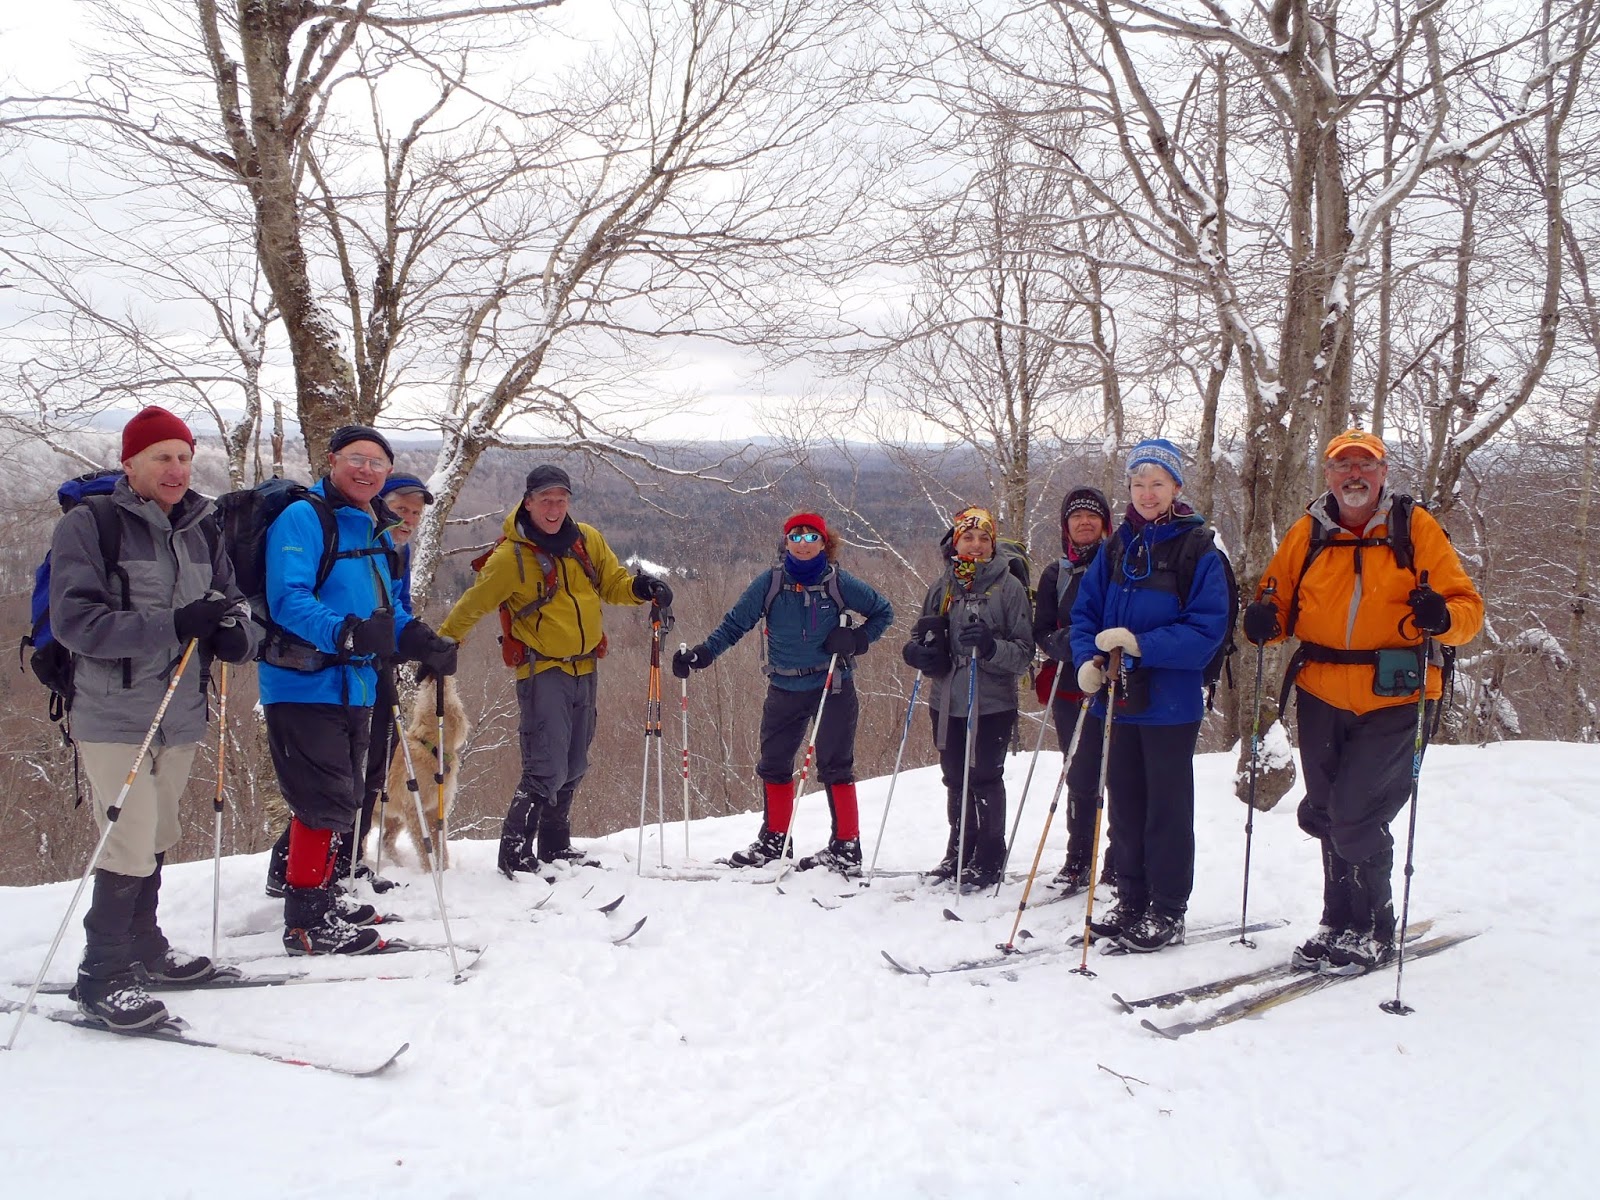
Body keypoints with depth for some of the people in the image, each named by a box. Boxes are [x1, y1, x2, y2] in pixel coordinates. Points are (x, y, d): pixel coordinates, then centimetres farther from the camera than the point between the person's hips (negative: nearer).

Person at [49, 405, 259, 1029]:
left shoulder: (202, 530, 11)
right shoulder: (88, 526, -8)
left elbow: (232, 600, 14)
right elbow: (74, 621, -16)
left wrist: (235, 627, -11)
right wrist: (172, 624, -26)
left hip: (181, 716, 6)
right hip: (115, 716, -6)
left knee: (156, 839, 17)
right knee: (131, 844, -10)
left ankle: (142, 946, 33)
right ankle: (102, 976, 2)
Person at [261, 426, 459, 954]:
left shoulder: (377, 532, 16)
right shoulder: (302, 519, -11)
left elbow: (389, 610, 22)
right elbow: (288, 599, -23)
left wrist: (422, 642, 3)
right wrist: (344, 631, -38)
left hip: (355, 687, 9)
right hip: (304, 685, -9)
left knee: (344, 800, 18)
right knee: (326, 801, -9)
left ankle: (318, 895, 33)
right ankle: (307, 921, 1)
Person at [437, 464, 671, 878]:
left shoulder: (587, 540, 4)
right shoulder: (510, 557, -10)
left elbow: (613, 583, 12)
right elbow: (471, 606, -4)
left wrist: (640, 588, -9)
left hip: (585, 669, 6)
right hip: (542, 671, -6)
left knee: (573, 767, 15)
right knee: (546, 769, -13)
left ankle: (554, 847, 30)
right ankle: (515, 855, -2)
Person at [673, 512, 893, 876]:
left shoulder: (839, 582, -6)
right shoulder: (770, 583, -2)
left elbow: (883, 611, 5)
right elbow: (735, 623, 1)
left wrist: (856, 639, -11)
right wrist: (702, 654, -11)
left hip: (834, 686, -3)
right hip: (784, 689, 4)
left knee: (835, 765, -2)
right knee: (773, 764, 11)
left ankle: (846, 848, 6)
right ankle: (774, 841, 25)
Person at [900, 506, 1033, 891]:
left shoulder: (1009, 586, -4)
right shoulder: (942, 586, 9)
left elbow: (1024, 651, -7)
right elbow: (923, 635, 18)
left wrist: (991, 646, -25)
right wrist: (919, 650, -4)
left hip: (992, 702, -4)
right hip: (946, 701, 4)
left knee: (985, 779, 0)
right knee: (956, 780, 12)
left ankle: (989, 861, 13)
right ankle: (959, 851, 27)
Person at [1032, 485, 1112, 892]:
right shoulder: (1056, 574, 13)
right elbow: (1042, 631, 11)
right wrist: (1064, 643, -11)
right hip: (1071, 687, 3)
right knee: (1080, 778, 7)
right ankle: (1078, 859, 19)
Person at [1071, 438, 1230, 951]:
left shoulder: (1198, 549, -8)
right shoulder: (1116, 547, 9)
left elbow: (1207, 629, -15)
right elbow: (1085, 611, 10)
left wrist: (1141, 644, -24)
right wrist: (1087, 659, -9)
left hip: (1171, 701, -5)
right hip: (1119, 699, 5)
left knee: (1167, 808, 4)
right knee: (1125, 804, 13)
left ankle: (1168, 913, 15)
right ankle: (1131, 902, 25)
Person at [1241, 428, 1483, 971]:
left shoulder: (1416, 529, -2)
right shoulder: (1307, 534, 5)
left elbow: (1467, 605, -3)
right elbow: (1277, 599, 14)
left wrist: (1444, 617, -26)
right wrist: (1263, 620, -10)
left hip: (1392, 702, -4)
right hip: (1322, 698, 4)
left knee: (1357, 818, -7)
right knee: (1327, 815, 12)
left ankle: (1371, 931, 13)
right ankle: (1339, 922, 30)